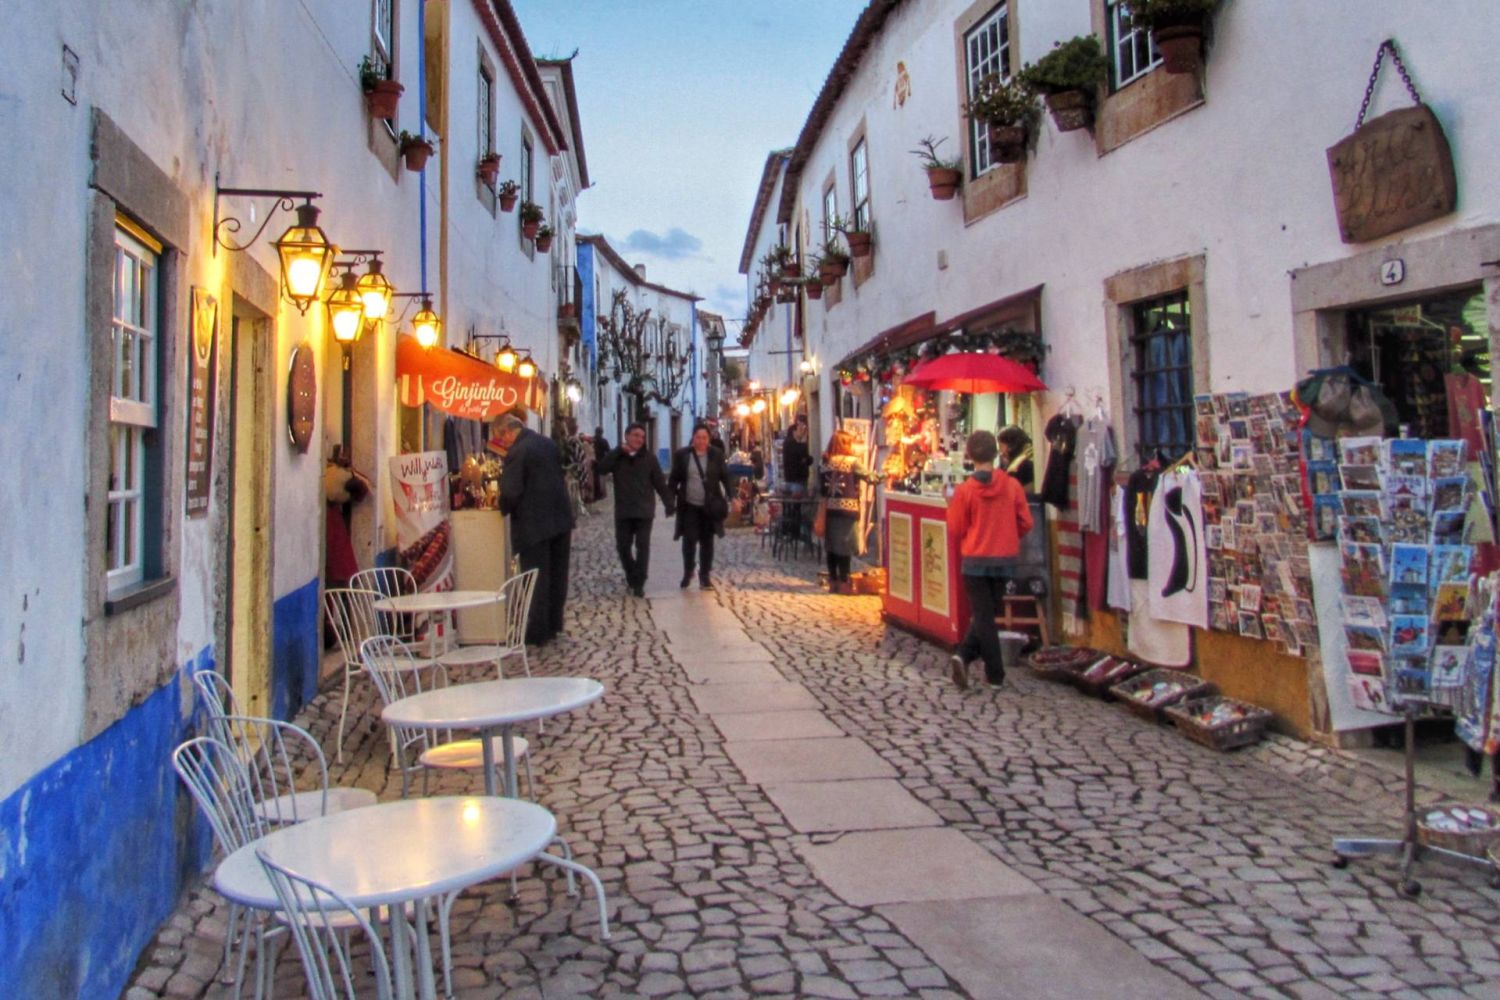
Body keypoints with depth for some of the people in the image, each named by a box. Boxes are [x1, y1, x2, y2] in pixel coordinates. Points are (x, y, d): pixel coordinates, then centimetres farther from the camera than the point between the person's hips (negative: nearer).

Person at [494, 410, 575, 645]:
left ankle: (538, 633, 7)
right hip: (561, 519, 8)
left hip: (534, 525, -7)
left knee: (536, 579, 1)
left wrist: (504, 508, -1)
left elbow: (511, 492, -20)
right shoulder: (548, 443, 9)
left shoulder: (517, 452, -16)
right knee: (557, 575, 14)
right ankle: (553, 625, 24)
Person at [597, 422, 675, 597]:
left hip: (644, 510, -1)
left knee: (642, 546, -4)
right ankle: (631, 576, 30)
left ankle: (639, 583, 0)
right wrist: (619, 451, -18)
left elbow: (660, 483, 1)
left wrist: (669, 505, -2)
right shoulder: (617, 456, 3)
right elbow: (601, 469, -15)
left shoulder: (649, 457, 1)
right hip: (623, 511, 2)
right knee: (623, 546, 8)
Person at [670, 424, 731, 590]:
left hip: (710, 506, 1)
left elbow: (725, 477, 3)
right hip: (689, 505, -1)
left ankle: (704, 575, 15)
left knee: (707, 541, 6)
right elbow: (674, 479, 3)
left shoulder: (716, 455, 1)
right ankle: (687, 571, 19)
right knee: (689, 539, -3)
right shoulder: (682, 455, 0)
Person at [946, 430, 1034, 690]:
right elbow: (1025, 523, -1)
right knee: (987, 614, 15)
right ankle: (965, 656, 3)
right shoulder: (1012, 485, -7)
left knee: (982, 616, 6)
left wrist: (951, 508, 10)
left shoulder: (964, 490, -13)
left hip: (975, 560, -2)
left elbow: (955, 530, -6)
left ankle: (995, 674, 4)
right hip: (1003, 560, 2)